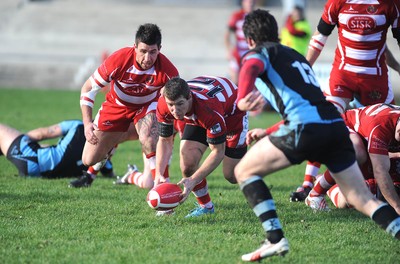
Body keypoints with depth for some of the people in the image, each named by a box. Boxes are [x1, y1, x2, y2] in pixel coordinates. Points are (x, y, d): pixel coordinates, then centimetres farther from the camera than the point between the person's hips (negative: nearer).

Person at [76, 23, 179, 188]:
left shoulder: (167, 70, -31)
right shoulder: (118, 61, -33)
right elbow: (87, 89, -22)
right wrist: (87, 123, -31)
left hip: (147, 106, -1)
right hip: (116, 105, 1)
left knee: (148, 139, -36)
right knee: (89, 160, 3)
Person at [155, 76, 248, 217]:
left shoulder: (210, 108, -46)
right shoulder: (164, 106, -31)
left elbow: (218, 152, -36)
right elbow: (165, 140, -14)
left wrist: (193, 180, -42)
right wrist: (159, 174, -28)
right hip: (196, 118, 4)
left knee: (231, 175, -6)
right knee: (188, 164, -14)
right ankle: (205, 206, 10)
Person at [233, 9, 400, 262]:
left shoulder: (259, 53, 13)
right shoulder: (296, 56, 34)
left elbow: (250, 68, -14)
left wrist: (242, 100, -31)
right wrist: (268, 133, 54)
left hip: (306, 128, -6)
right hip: (336, 125, 6)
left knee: (244, 171, 10)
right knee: (363, 200, 10)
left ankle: (276, 239, -1)